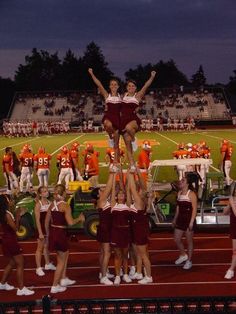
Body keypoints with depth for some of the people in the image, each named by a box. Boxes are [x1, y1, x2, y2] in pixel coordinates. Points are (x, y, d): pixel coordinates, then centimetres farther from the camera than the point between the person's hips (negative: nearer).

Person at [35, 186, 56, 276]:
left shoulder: (49, 203, 4)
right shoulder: (38, 204, -14)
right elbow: (37, 220, -16)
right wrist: (40, 233, -19)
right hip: (42, 228, -6)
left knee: (47, 246, 20)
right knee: (40, 248, 1)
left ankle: (48, 264, 34)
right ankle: (38, 268, 7)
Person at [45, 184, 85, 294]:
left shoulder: (52, 205, 6)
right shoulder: (65, 206, -14)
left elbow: (46, 222, 11)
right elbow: (70, 222, -24)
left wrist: (48, 235, 21)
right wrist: (79, 218, -6)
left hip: (52, 232, 7)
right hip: (61, 233, -7)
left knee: (65, 254, 27)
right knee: (61, 261, 7)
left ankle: (63, 279, 34)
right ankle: (55, 286, 11)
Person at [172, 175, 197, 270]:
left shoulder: (191, 194, -13)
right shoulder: (179, 193, 9)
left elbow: (194, 209, -16)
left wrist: (192, 222, -20)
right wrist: (175, 219, 17)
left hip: (189, 219, -7)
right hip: (180, 219, 7)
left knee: (189, 241, 5)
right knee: (176, 239, 9)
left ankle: (189, 261, 17)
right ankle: (183, 255, 32)